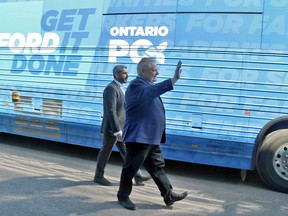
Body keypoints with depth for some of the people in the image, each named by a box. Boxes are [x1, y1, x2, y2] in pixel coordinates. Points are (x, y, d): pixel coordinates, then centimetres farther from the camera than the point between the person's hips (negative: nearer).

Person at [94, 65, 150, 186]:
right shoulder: (111, 88, -18)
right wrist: (117, 131, -26)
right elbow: (111, 111, -25)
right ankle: (98, 176, 23)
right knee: (105, 152, 6)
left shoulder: (120, 88, 13)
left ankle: (137, 177, 10)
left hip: (120, 128, 9)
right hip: (112, 128, -9)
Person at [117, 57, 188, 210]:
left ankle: (169, 196, 19)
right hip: (138, 136, -10)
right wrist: (174, 79, -46)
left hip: (150, 137, 10)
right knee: (130, 168, 4)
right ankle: (123, 196, 20)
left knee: (157, 167, 13)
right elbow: (150, 92, -38)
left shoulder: (146, 85, 17)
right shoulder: (136, 84, -16)